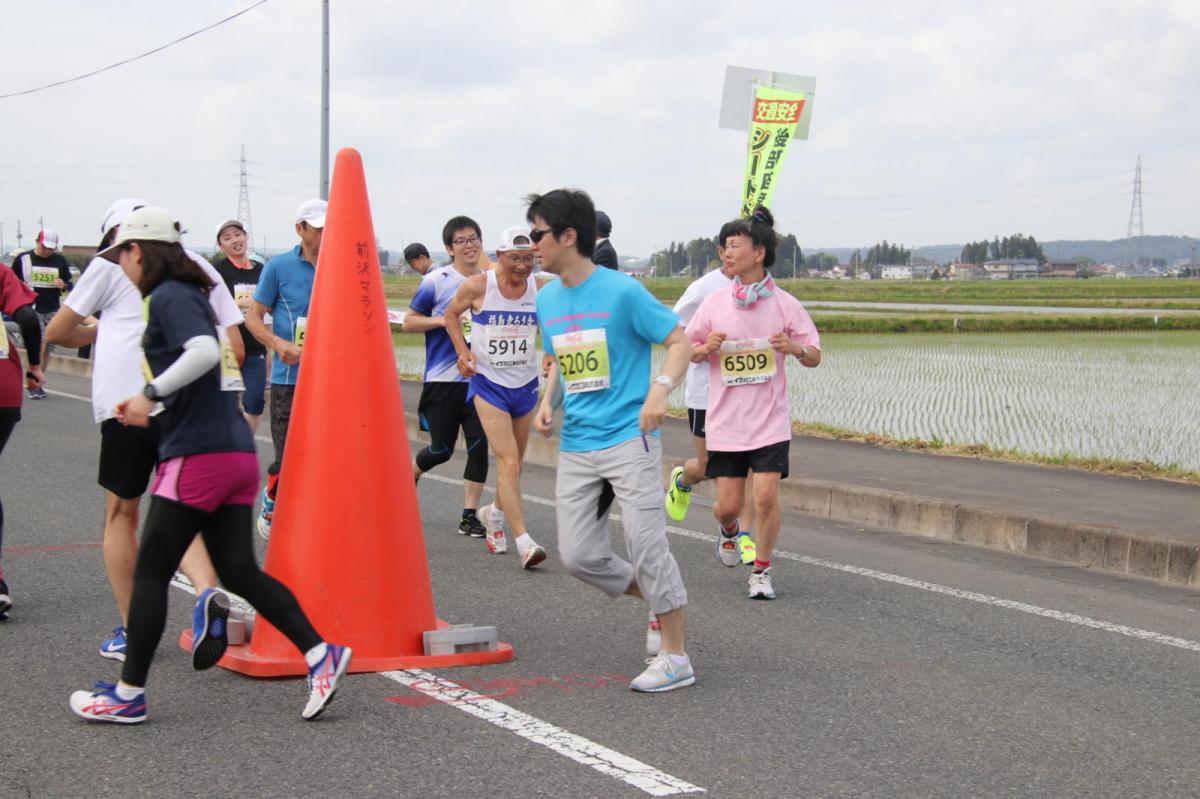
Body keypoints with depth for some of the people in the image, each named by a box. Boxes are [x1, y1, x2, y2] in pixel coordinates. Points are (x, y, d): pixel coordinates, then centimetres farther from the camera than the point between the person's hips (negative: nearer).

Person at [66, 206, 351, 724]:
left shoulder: (167, 297, -9)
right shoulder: (191, 293, 19)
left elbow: (205, 351, -26)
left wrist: (151, 393, -21)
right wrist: (153, 407, 23)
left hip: (198, 454, -9)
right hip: (236, 452, 9)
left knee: (151, 572, 0)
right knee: (239, 571, 8)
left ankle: (128, 694, 7)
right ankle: (320, 654, 0)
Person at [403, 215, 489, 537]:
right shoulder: (435, 281, -5)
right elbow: (409, 321, 0)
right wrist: (442, 320, -15)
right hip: (442, 378, -3)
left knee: (479, 446, -5)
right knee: (441, 450, 3)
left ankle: (469, 516, 4)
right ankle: (409, 474, 35)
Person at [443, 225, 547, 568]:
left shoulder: (541, 290, -6)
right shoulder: (477, 287, -11)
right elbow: (451, 314, 7)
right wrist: (463, 352, -3)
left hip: (525, 385, 4)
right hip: (488, 384, -4)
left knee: (514, 463, 17)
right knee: (508, 462, -15)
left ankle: (494, 512, 46)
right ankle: (524, 542, -19)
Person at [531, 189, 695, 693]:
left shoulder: (622, 292, -10)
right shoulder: (547, 299, 10)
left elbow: (680, 340, -6)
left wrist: (660, 389, -22)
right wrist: (548, 401, 6)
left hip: (628, 440, -7)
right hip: (575, 449, 7)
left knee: (646, 545, -9)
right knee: (578, 555, 3)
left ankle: (676, 658, 2)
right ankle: (661, 603, 26)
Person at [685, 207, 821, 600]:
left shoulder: (784, 304, -3)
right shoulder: (714, 303, 0)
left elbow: (815, 358, 2)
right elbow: (687, 352, 11)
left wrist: (795, 348, -21)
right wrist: (706, 348, -12)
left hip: (769, 420, -1)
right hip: (725, 420, 2)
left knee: (766, 496, -12)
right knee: (728, 504, 3)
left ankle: (762, 571, 9)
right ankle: (728, 530, 41)